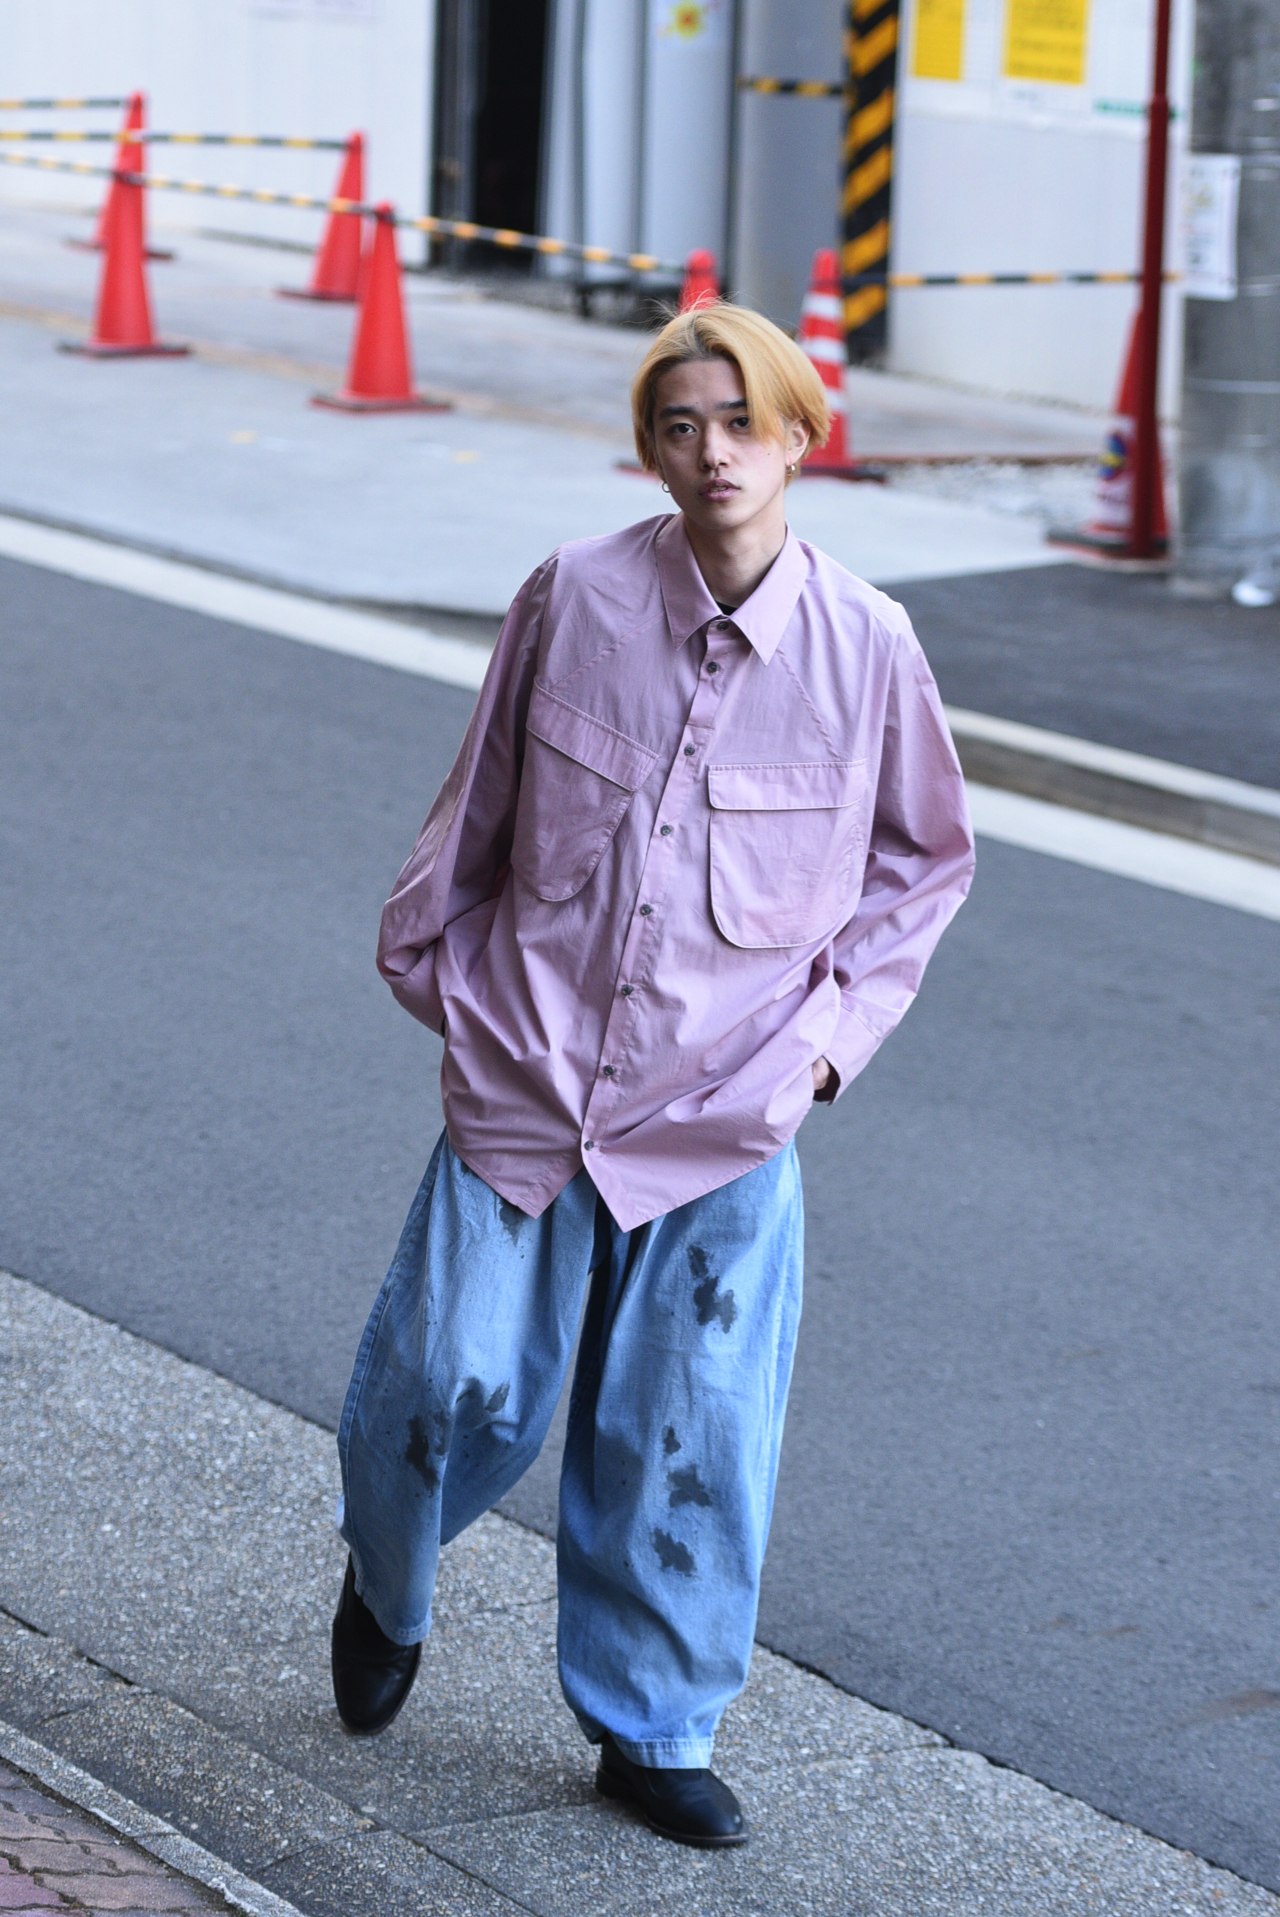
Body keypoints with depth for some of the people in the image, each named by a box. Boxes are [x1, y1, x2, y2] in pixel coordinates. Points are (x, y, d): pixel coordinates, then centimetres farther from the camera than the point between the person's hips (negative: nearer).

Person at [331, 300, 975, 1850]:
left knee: (690, 1443, 3)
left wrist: (839, 1020, 3)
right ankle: (386, 1588, 35)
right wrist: (429, 955, 13)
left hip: (727, 1115, 0)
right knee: (458, 1390, 2)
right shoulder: (574, 597, -6)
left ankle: (652, 1732, 22)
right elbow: (476, 800, 9)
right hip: (527, 1076, 0)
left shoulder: (864, 646, -5)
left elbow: (923, 860, 11)